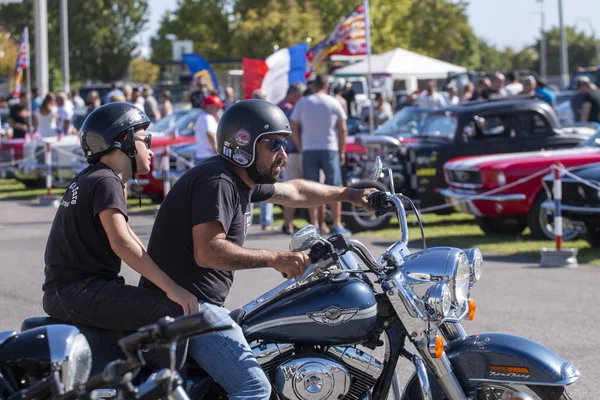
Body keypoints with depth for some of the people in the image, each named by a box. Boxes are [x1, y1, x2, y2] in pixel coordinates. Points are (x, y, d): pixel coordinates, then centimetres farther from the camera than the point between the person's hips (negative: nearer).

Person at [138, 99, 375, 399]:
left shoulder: (241, 180, 15)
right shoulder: (216, 181, -17)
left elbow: (292, 191, 31)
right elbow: (207, 252, -28)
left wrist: (349, 195, 34)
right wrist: (275, 259, -28)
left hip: (195, 304, 11)